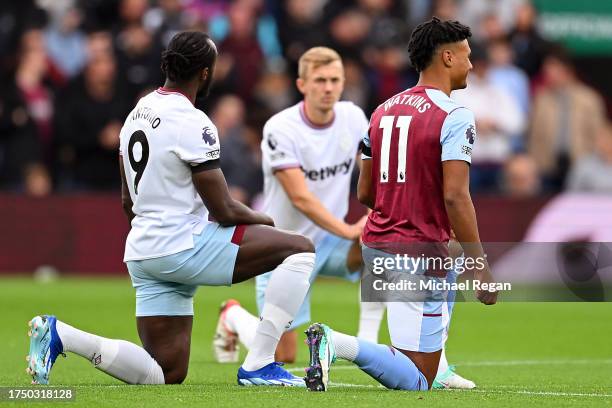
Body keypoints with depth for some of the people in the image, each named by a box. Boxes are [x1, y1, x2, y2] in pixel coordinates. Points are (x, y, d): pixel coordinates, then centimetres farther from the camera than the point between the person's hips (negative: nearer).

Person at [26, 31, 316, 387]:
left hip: (142, 253, 9)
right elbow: (224, 211, -12)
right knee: (301, 249, -6)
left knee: (167, 374, 11)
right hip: (183, 246, -9)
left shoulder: (137, 114, 14)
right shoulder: (193, 124, -14)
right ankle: (259, 365, -10)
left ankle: (60, 335, -2)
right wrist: (264, 221, 8)